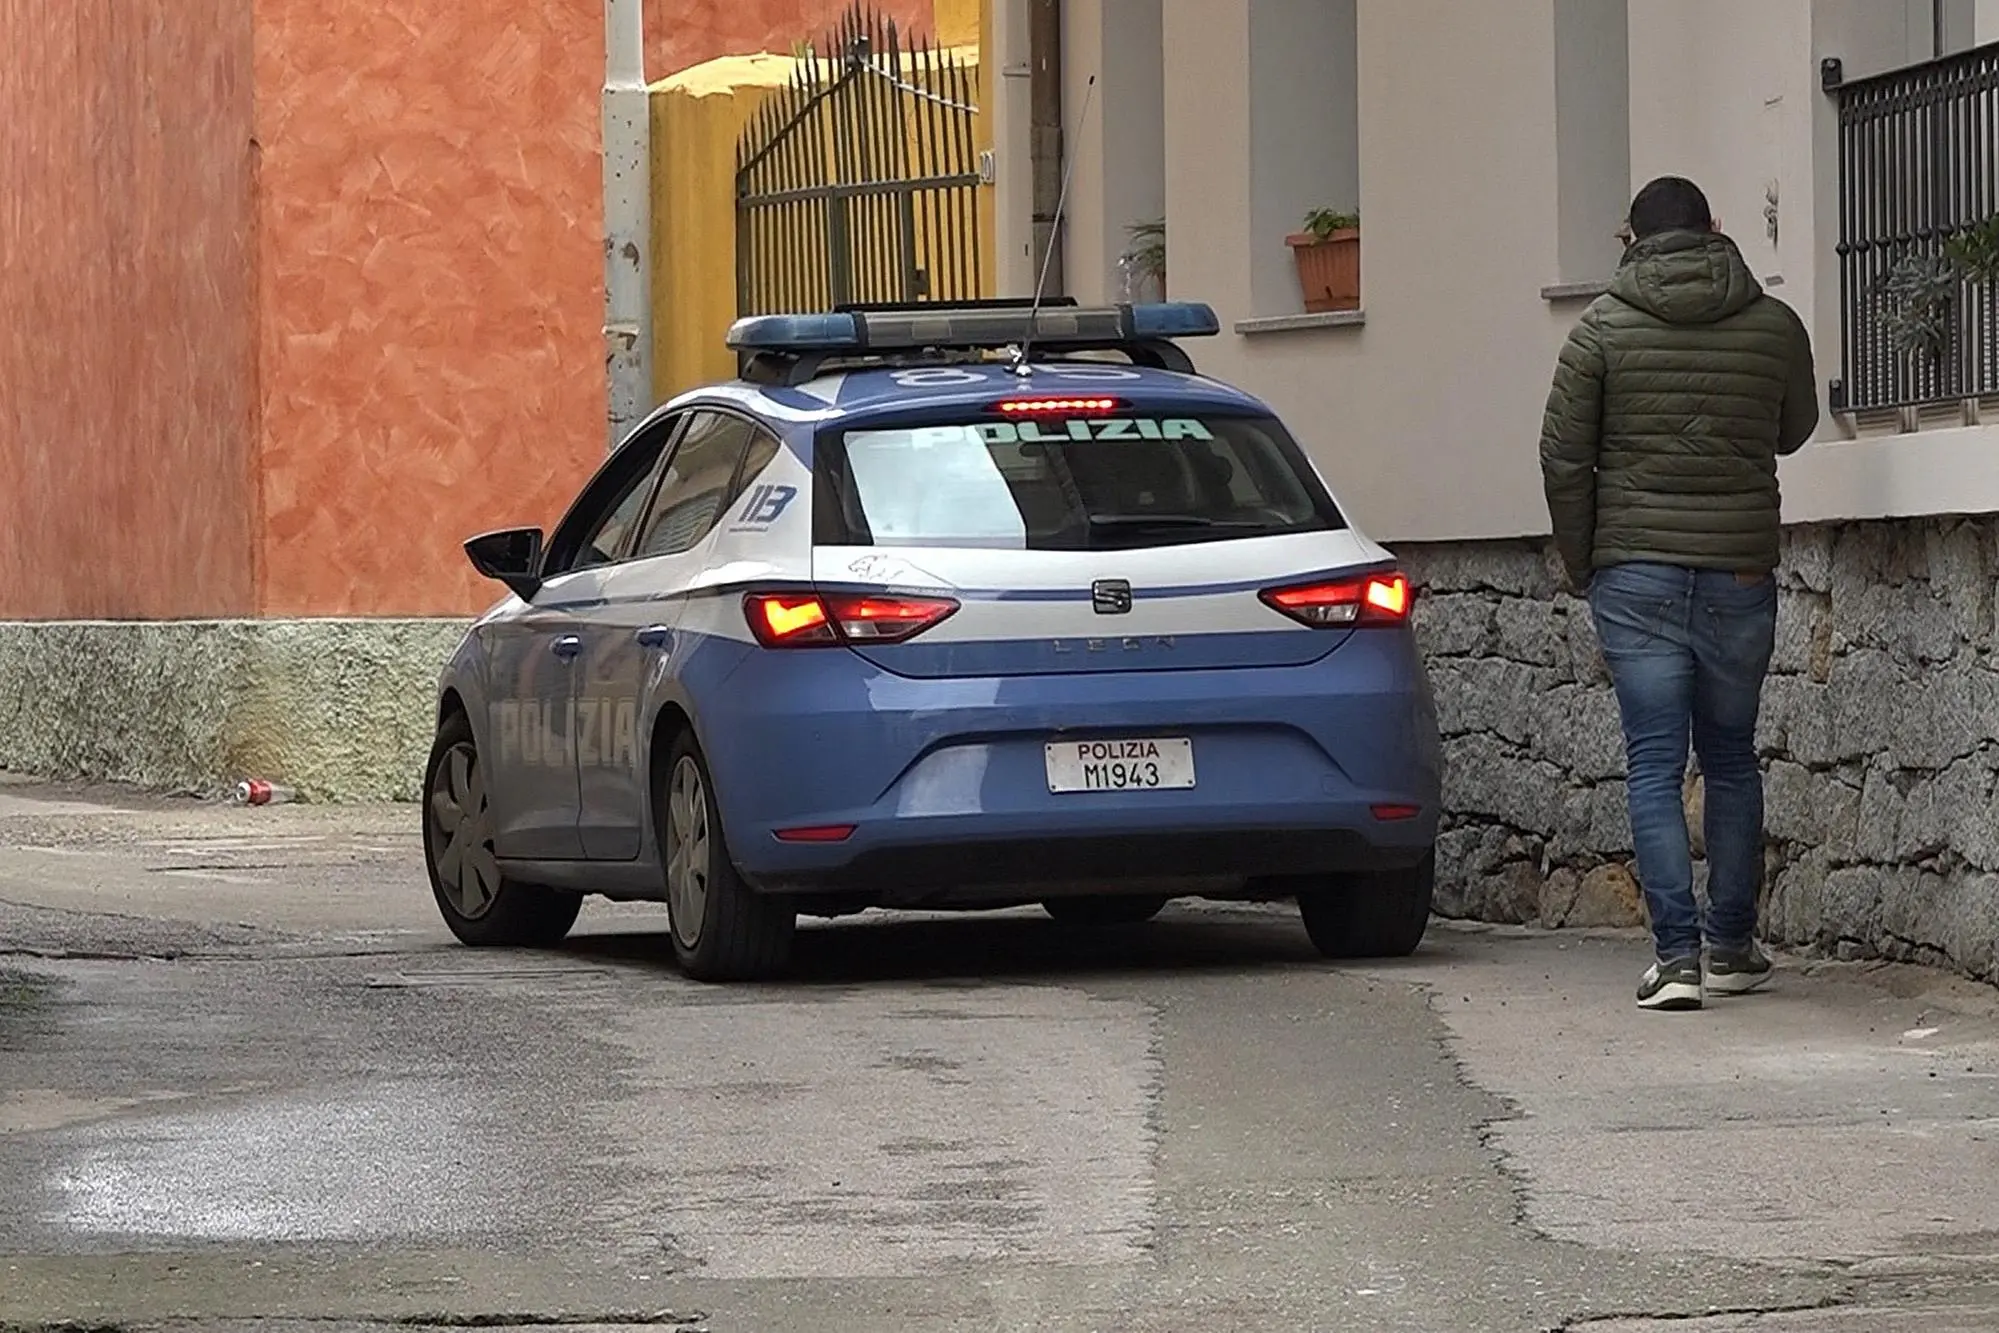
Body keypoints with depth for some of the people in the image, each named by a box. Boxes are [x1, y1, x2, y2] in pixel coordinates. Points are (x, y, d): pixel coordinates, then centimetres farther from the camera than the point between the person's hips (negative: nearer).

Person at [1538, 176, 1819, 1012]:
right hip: (1741, 572, 2)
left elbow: (1564, 457, -4)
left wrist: (1582, 566, 7)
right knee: (1731, 759, 15)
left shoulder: (1603, 328, -4)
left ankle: (1676, 953, -11)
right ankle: (1731, 946, 21)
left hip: (1635, 573, -2)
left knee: (1654, 765, -2)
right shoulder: (1775, 326, 1)